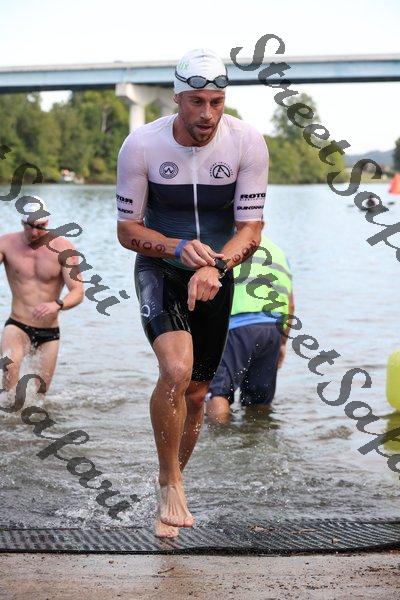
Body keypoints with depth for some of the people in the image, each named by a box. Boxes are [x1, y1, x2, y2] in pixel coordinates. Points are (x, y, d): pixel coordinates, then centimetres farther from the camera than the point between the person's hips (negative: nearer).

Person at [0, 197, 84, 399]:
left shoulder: (63, 249, -7)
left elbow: (78, 291, -14)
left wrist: (57, 305, -36)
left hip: (49, 333, 1)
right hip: (17, 326, -1)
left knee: (40, 394, 8)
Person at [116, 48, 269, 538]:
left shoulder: (247, 143, -13)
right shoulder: (141, 144, -15)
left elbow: (251, 230, -11)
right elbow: (127, 229, -8)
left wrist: (214, 267, -31)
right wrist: (179, 248, -26)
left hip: (217, 277, 2)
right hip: (159, 271, -2)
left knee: (196, 393, 10)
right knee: (176, 370, -27)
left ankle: (170, 484, 34)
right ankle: (170, 483, -8)